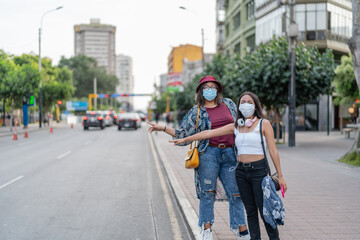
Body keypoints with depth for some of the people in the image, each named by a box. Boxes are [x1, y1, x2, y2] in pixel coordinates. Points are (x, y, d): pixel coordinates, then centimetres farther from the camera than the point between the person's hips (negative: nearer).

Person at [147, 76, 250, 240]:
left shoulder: (228, 104, 13)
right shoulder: (196, 112, 4)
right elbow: (183, 134, 3)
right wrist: (163, 128, -8)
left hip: (229, 154, 3)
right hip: (209, 153, -3)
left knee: (236, 193, 4)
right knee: (207, 192, -1)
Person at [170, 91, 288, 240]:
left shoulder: (263, 124, -1)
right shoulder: (235, 126, 10)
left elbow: (273, 151, -3)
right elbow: (209, 133, 8)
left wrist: (280, 176, -5)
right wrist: (185, 139, 6)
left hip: (259, 170, -4)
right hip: (241, 171, 4)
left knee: (265, 211, -3)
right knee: (250, 211, 8)